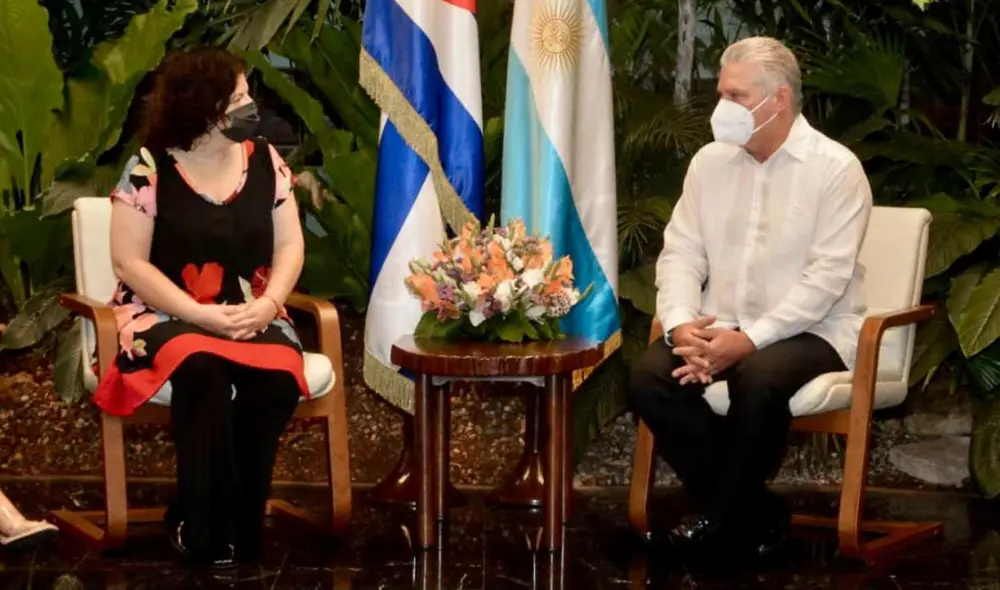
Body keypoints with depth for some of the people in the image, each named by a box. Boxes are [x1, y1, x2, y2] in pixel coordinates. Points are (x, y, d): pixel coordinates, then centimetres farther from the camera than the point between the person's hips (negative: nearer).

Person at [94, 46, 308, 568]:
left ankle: (239, 529, -16)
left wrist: (268, 303, -13)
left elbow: (289, 245, 7)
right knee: (202, 369, -38)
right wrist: (203, 316, -19)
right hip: (166, 315, -3)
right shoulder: (149, 168, -8)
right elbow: (129, 262, -10)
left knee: (277, 378, -31)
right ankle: (203, 532, -25)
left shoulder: (263, 160, 6)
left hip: (249, 318, 3)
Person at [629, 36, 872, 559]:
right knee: (649, 377, -22)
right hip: (721, 329, 5)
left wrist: (750, 339, -25)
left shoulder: (836, 168, -9)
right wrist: (682, 325, -17)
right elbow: (681, 252, 3)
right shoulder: (710, 161, 8)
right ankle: (752, 511, -7)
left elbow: (827, 277, -16)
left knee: (758, 379, -36)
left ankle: (723, 519, -11)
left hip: (809, 334, -5)